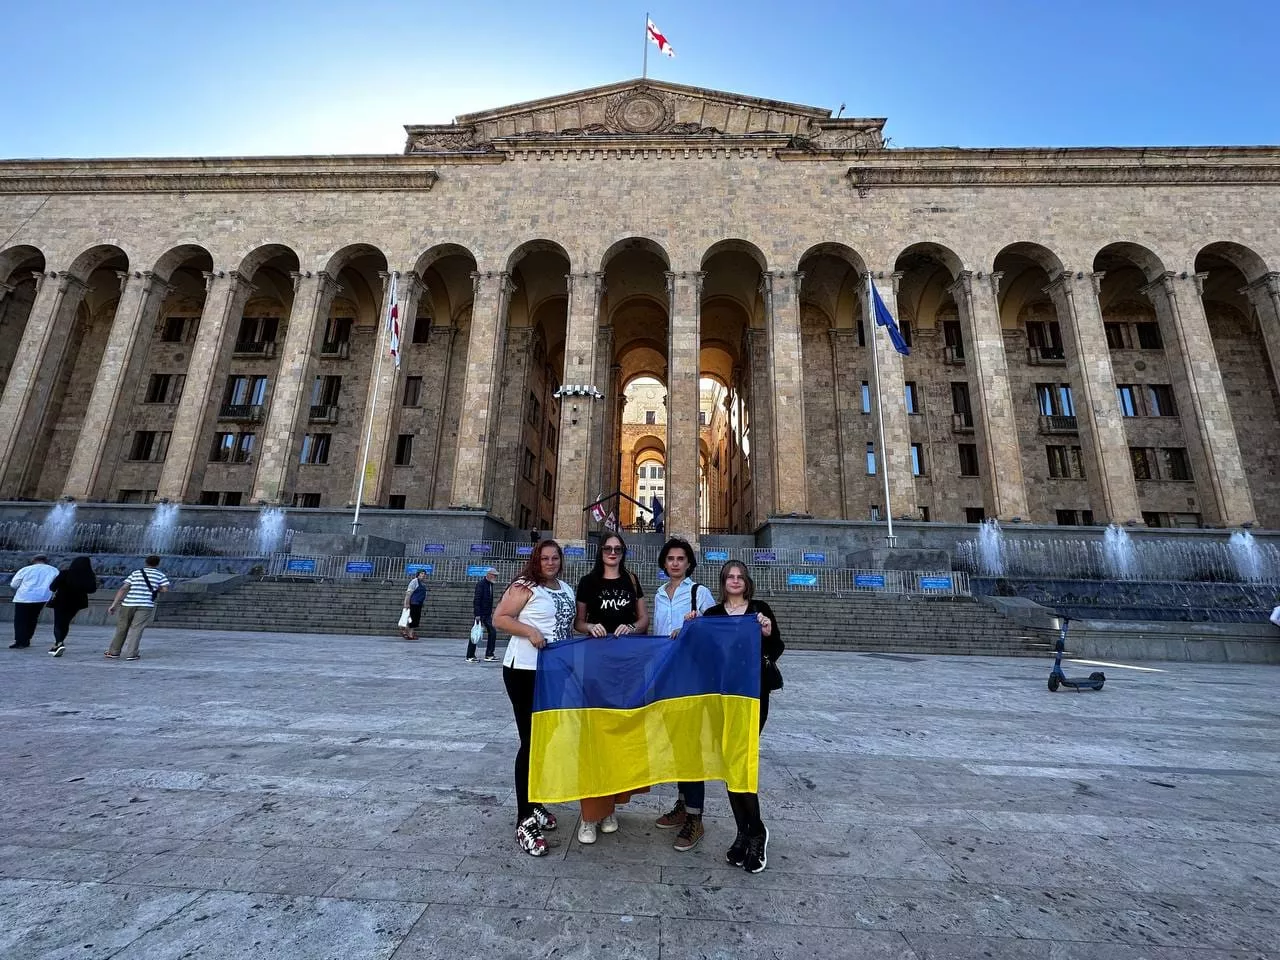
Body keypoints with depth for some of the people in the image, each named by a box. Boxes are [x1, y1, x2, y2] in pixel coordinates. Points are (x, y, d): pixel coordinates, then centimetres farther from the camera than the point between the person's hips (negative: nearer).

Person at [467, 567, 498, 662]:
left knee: (493, 632, 3)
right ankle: (470, 657, 10)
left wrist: (491, 612, 14)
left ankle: (489, 655, 10)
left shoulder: (490, 584, 12)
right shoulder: (481, 583, -13)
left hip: (487, 614, 8)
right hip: (480, 614, -8)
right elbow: (477, 600, -19)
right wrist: (477, 614, -22)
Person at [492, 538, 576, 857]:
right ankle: (524, 821, 9)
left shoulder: (567, 589, 11)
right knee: (531, 741, -3)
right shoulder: (524, 586, -11)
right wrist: (529, 630, -26)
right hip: (525, 671, -8)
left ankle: (536, 805, 36)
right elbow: (499, 618, -14)